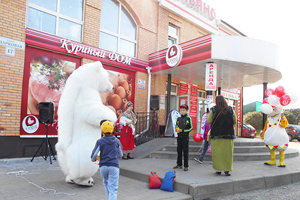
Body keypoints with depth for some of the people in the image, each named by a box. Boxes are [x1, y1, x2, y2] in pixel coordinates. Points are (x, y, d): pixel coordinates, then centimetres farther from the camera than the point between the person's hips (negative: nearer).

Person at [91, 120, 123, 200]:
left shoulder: (100, 141, -2)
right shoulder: (117, 141, 4)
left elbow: (94, 155, -5)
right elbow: (120, 155, 15)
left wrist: (93, 159, 18)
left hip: (103, 166, 1)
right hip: (114, 166, -1)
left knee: (106, 183, 27)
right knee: (113, 189, -1)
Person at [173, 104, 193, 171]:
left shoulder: (188, 118, -4)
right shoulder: (178, 118, 10)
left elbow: (191, 128, -4)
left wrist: (183, 130, -13)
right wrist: (176, 129, -1)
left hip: (185, 136, -5)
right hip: (179, 136, 5)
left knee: (185, 151, -2)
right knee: (179, 151, 10)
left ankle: (186, 166, 6)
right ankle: (179, 164, 21)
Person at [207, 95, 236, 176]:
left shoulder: (213, 110, -7)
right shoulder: (230, 110, 0)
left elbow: (209, 121, -5)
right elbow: (235, 121, 4)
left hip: (216, 134, -1)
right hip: (228, 134, 1)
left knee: (217, 152, 7)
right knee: (227, 153, 8)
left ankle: (218, 169, 9)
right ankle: (227, 170, 8)